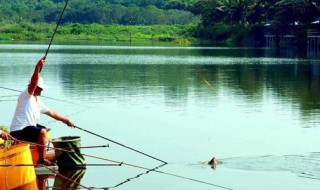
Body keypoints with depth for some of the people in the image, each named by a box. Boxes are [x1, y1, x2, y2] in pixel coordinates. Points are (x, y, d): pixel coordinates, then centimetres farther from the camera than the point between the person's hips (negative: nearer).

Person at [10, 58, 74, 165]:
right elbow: (33, 83, -29)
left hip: (27, 127, 10)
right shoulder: (26, 96, -10)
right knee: (42, 132, -27)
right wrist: (38, 67, -41)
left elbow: (52, 113, 20)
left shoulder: (37, 101, 15)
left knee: (43, 130, 28)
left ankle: (42, 154, 33)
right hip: (18, 131, -10)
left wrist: (66, 120, 19)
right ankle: (42, 160, -19)